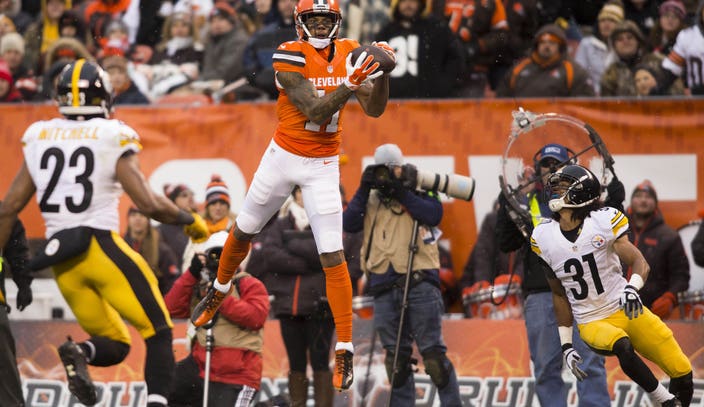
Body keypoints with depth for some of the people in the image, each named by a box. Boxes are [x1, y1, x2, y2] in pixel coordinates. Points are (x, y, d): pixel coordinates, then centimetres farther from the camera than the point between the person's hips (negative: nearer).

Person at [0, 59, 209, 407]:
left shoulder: (40, 139, 10)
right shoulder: (113, 138, -3)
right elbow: (149, 205, -9)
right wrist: (189, 221, 8)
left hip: (61, 260, 5)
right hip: (101, 246, -5)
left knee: (114, 347, 16)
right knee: (159, 334, 5)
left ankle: (78, 353, -17)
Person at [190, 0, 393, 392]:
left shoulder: (349, 55, -7)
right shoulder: (290, 57, -18)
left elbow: (374, 110, -11)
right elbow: (314, 112, -26)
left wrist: (382, 72, -27)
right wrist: (350, 84, -39)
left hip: (323, 167, 0)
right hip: (283, 157, 0)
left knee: (333, 256, -8)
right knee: (244, 230, 19)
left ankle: (345, 349, -3)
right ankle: (219, 292, 49)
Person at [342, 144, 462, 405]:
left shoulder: (418, 195, 7)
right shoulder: (370, 202, 15)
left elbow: (434, 214, -12)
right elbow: (349, 224, 2)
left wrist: (401, 193, -11)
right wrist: (363, 190, -4)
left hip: (419, 283, -4)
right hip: (384, 288, 4)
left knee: (432, 353, -7)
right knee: (396, 359, 6)